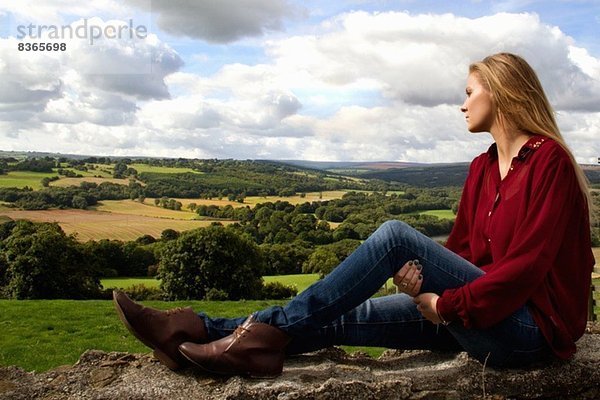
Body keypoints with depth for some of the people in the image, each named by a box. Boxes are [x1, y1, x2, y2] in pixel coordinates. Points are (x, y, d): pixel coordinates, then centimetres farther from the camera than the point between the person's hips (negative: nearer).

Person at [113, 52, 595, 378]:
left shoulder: (549, 161, -11)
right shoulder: (482, 168, 12)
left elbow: (528, 263, -18)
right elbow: (459, 250, 8)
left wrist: (445, 303, -19)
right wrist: (419, 284, -13)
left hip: (534, 327, -7)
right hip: (472, 312, 7)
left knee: (396, 235, -26)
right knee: (341, 317, -10)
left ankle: (268, 333, -24)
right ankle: (198, 330, -15)